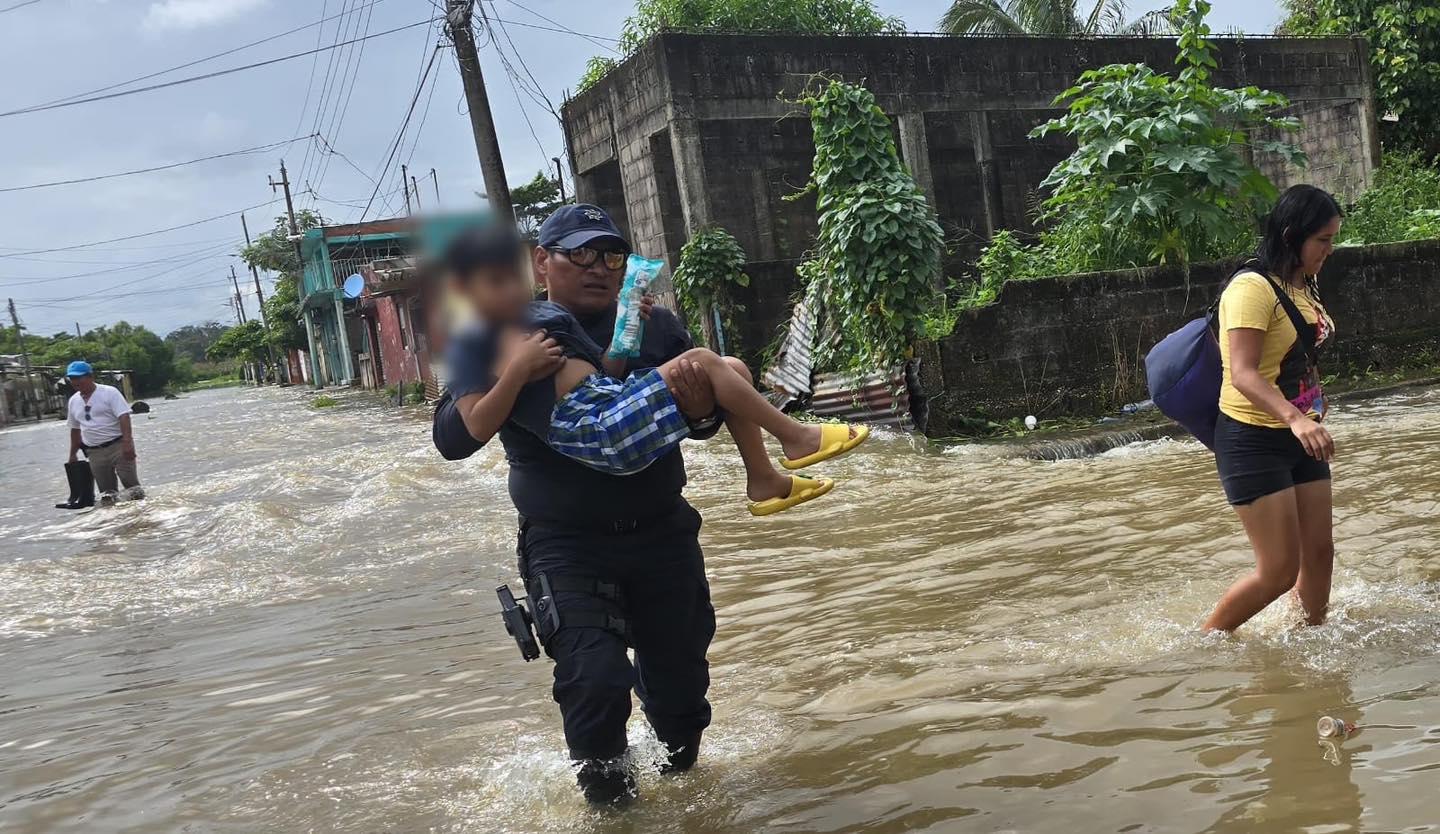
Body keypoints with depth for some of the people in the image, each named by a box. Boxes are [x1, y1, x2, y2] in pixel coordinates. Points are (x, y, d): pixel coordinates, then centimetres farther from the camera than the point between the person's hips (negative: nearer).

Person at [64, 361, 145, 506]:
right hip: (94, 452, 6)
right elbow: (75, 429, 24)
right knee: (106, 489, 5)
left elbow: (124, 416, -15)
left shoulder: (109, 392, -6)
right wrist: (73, 454, 25)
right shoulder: (73, 401, 13)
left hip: (118, 444, -5)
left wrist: (127, 442, -26)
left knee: (130, 480, -10)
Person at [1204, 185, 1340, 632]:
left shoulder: (1303, 285, 9)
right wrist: (1295, 419, -43)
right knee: (1279, 570, -6)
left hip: (1299, 437, 9)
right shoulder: (1252, 288, -20)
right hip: (1254, 441, -8)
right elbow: (1242, 373, -30)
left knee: (1320, 552, 12)